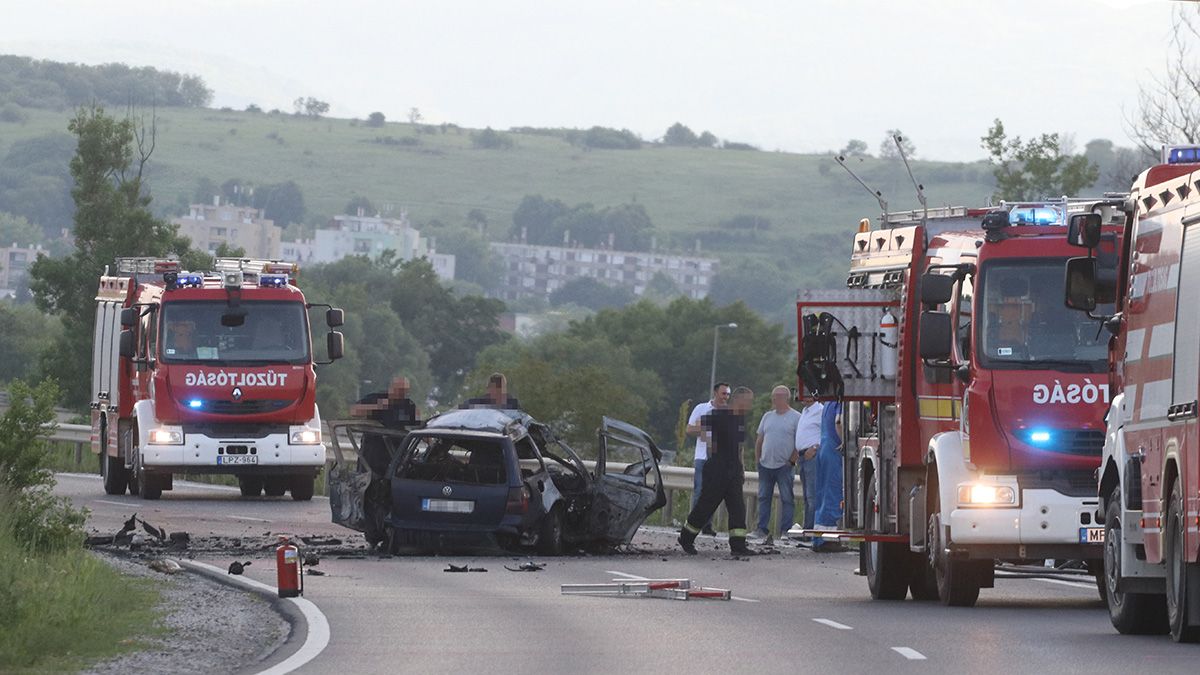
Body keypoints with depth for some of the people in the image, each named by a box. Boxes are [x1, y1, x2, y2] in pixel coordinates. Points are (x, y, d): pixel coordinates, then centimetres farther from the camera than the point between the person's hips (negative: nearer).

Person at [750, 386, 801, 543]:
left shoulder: (796, 418, -3)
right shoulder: (767, 416, 14)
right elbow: (759, 440, 18)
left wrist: (791, 460, -12)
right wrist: (757, 459, 10)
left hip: (784, 466, -6)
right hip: (766, 465, 6)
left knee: (787, 499, -3)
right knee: (764, 497, 7)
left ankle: (785, 531, -1)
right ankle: (762, 530, 11)